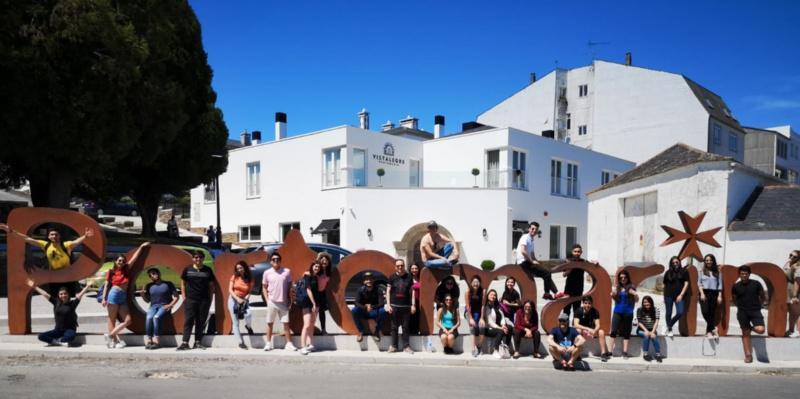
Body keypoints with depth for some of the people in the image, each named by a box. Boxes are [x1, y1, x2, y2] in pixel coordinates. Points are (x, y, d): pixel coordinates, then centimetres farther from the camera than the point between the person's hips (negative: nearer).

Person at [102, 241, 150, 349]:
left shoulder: (126, 270, 14)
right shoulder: (111, 272, 4)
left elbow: (134, 258, 17)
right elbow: (106, 285, 4)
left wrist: (141, 247, 19)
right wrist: (104, 298, -4)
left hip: (123, 297, 5)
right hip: (114, 294, -5)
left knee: (127, 321, -4)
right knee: (112, 319, -2)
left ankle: (110, 336, 2)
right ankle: (115, 340, -3)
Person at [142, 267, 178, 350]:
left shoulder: (168, 284, 6)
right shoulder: (149, 286, 17)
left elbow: (176, 297, 5)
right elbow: (147, 300, 19)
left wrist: (170, 305, -10)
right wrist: (143, 294, 0)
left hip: (164, 306, -3)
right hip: (153, 306, 3)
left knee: (156, 317, -33)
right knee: (149, 317, -30)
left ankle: (156, 341, -34)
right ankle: (148, 340, -31)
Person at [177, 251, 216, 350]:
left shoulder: (208, 270, 6)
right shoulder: (187, 270, 5)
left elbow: (211, 285, 10)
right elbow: (183, 283, 10)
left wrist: (210, 298, 5)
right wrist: (184, 297, 3)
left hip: (204, 300, 1)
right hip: (190, 299, -1)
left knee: (201, 322, 3)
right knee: (188, 320, -5)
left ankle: (198, 342, 10)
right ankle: (185, 342, -6)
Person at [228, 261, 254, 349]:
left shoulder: (249, 279, -1)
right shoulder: (234, 277, -2)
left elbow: (249, 292, -1)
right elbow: (230, 290, -6)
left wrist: (245, 299, -20)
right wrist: (237, 299, -18)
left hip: (243, 300, 0)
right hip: (233, 300, 0)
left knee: (249, 313, -29)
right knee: (235, 323, -2)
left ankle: (248, 327, 4)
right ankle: (240, 342, 7)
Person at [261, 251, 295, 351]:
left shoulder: (287, 272, -3)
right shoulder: (267, 273, -1)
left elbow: (289, 286, 6)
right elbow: (264, 287, 7)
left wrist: (289, 300, 1)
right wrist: (267, 300, -1)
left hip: (283, 302, 0)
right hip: (272, 302, 0)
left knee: (286, 323, 2)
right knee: (270, 323, 7)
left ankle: (289, 343, 9)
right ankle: (268, 343, 15)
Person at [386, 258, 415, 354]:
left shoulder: (408, 277, 5)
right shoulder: (392, 277, 3)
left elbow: (412, 291, 7)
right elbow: (388, 291, 4)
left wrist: (413, 305, 1)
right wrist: (388, 305, -4)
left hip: (406, 306, 0)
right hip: (394, 306, 0)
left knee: (405, 327, 4)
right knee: (394, 326, 5)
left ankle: (406, 346, 11)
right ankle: (394, 345, 13)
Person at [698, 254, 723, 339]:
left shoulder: (717, 272, 8)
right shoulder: (701, 272, 7)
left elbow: (720, 285, 6)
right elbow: (699, 283, 4)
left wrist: (720, 296, -2)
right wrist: (702, 293, -7)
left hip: (714, 294, 1)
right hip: (704, 293, -1)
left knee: (712, 313, 1)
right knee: (705, 312, -16)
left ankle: (709, 331, 9)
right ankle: (712, 327, 1)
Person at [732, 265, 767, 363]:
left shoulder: (756, 284, -2)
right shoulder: (736, 286, 1)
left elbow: (763, 297, 11)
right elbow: (734, 300, 16)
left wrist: (757, 304, 4)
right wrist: (741, 305, 6)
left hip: (755, 311, -1)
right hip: (742, 312, 1)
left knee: (760, 330, -19)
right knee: (745, 333, 4)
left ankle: (752, 328, 18)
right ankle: (748, 355, 12)